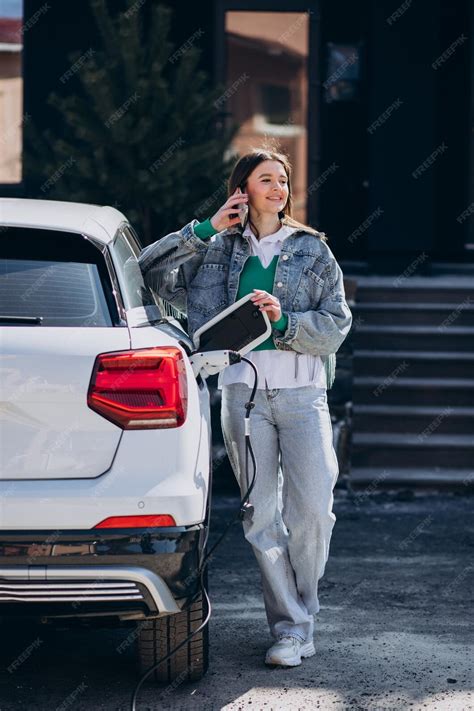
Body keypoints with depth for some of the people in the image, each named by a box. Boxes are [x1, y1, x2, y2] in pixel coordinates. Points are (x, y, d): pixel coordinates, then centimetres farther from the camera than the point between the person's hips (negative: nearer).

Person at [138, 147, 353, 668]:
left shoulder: (311, 250, 12)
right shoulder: (218, 250, 14)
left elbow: (337, 324, 7)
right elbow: (148, 271, 8)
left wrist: (285, 321, -10)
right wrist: (205, 230, 3)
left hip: (302, 392, 0)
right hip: (242, 389, 0)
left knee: (312, 511, -9)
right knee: (262, 515, -3)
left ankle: (301, 609, 11)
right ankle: (289, 627, 2)